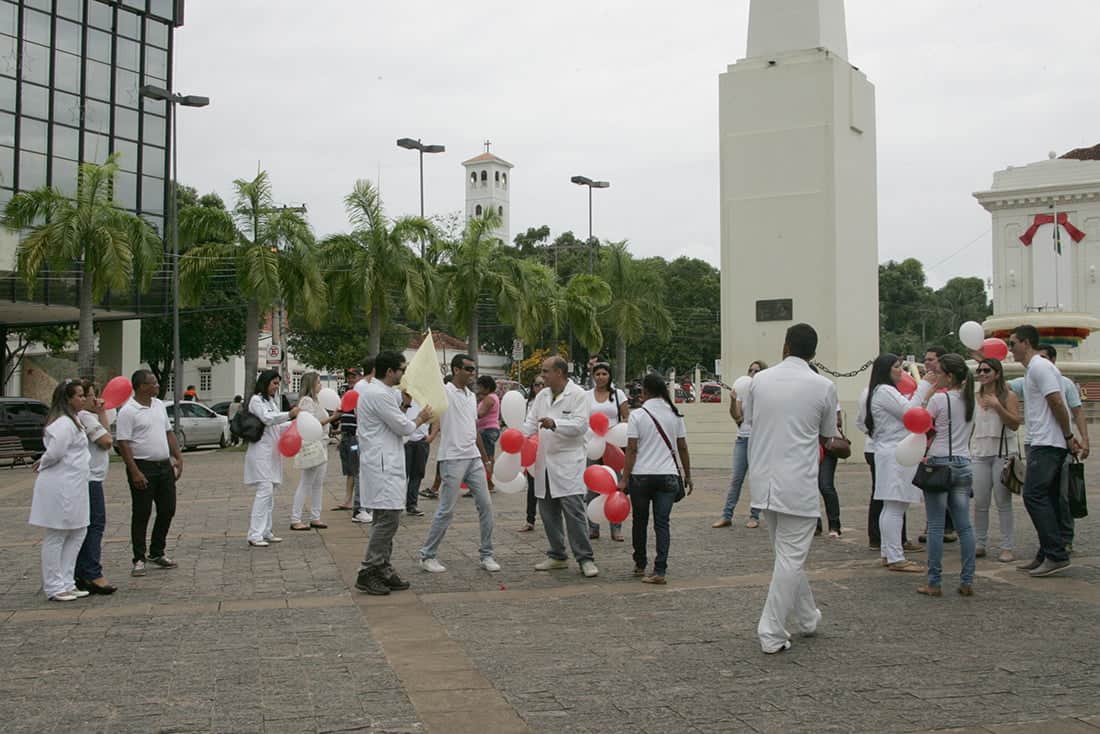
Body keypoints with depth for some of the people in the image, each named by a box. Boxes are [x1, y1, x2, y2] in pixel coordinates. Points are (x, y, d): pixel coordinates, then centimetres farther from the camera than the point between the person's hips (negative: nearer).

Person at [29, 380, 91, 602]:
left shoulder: (73, 420, 17)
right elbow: (55, 452, -21)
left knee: (77, 534, 13)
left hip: (73, 487, 10)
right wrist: (43, 466, -3)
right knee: (56, 537, -2)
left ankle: (66, 583, 19)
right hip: (60, 486, -10)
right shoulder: (64, 424, -16)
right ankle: (54, 587, 6)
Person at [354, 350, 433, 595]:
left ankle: (382, 570, 18)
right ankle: (368, 573, -7)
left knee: (386, 519, 13)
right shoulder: (378, 395, -17)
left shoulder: (376, 390, 15)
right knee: (388, 517, -11)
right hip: (383, 466, -11)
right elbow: (403, 427, -13)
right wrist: (421, 419, 4)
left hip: (385, 464, 11)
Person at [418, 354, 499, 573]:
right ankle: (428, 556, 10)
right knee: (446, 510, -3)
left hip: (474, 458, 7)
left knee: (485, 504, 6)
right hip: (453, 459, -7)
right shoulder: (444, 392, -8)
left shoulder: (472, 396, 15)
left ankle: (486, 554, 17)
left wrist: (486, 459, 21)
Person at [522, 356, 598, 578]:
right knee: (548, 511, 11)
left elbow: (581, 424, -16)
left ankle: (585, 559, -3)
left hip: (568, 463, -7)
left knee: (574, 510, -10)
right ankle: (557, 556, 23)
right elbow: (531, 423, 11)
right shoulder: (542, 396, 14)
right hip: (545, 462, 7)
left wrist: (555, 424, -28)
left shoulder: (577, 395, -6)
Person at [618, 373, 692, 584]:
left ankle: (640, 565, 26)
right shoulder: (675, 414, 5)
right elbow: (682, 448, 7)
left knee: (640, 521, 14)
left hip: (641, 475, -2)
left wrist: (624, 479, -7)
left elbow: (632, 450, -9)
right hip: (668, 475, 2)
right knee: (662, 523, 2)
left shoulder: (637, 415, -5)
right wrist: (687, 476, 15)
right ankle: (659, 571, -6)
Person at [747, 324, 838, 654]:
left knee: (788, 554, 19)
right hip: (798, 484, -5)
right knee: (790, 558, 3)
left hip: (763, 481, 5)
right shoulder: (823, 387, -7)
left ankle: (806, 619, 33)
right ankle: (772, 633, 3)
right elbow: (828, 435, 6)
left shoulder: (760, 380, 2)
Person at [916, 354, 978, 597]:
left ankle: (934, 583, 0)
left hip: (939, 464, -6)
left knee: (936, 526, -2)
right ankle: (967, 581, 8)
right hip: (963, 464, 6)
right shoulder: (970, 399, 10)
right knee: (964, 526, 8)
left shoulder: (938, 399, -10)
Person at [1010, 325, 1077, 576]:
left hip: (1047, 444, -10)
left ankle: (1056, 555, -14)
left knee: (1035, 495, -13)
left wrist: (1068, 436, -14)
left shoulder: (1040, 367, -12)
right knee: (1047, 499, 10)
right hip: (1042, 444, 10)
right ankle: (1048, 555, 13)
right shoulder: (1033, 369, 18)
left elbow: (1057, 403, -17)